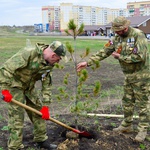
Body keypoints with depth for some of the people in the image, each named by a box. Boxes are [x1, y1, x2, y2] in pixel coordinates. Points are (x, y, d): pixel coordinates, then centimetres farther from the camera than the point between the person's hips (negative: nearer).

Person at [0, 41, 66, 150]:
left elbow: (46, 85, -2)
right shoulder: (29, 53, -30)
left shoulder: (49, 64, -6)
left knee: (38, 111, 10)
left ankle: (41, 140, 26)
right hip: (13, 84, -7)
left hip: (29, 86, 8)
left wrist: (45, 106, -6)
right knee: (17, 116, -9)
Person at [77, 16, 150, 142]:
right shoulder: (117, 38, 2)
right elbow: (103, 52, 1)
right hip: (128, 75, 7)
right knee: (127, 101, 16)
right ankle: (127, 125, 32)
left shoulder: (138, 35, -19)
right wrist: (87, 63, -6)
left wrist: (120, 57, -17)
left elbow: (140, 56, -27)